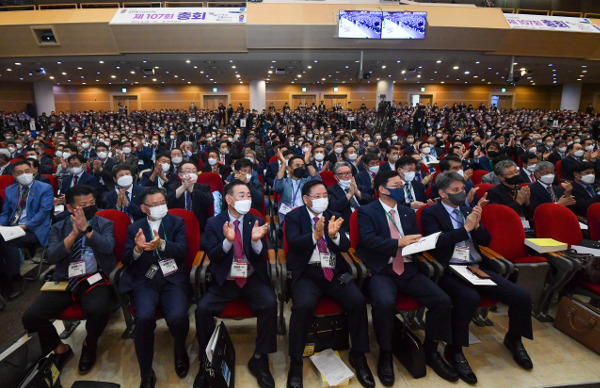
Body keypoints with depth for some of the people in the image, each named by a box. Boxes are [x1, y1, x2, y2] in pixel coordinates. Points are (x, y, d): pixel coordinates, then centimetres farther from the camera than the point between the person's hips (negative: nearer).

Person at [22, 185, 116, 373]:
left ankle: (89, 345, 6)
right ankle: (60, 349, 13)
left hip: (95, 279, -3)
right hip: (64, 280, 3)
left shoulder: (104, 224, 6)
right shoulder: (58, 228, 11)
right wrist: (74, 233, -16)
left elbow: (108, 247, -13)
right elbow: (52, 257, -4)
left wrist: (86, 228, -22)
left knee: (98, 311, -31)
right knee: (31, 316, -16)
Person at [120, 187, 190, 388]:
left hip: (172, 279, -1)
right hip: (144, 281, 1)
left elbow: (182, 250, -4)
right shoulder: (134, 228, 14)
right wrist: (137, 248, -18)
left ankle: (180, 349, 11)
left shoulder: (177, 222, 11)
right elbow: (126, 260, 5)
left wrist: (162, 244, -24)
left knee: (177, 317, -27)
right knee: (144, 317, -28)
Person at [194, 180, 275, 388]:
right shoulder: (214, 223, 2)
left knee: (270, 303, -26)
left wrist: (256, 240, -23)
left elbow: (261, 257, -1)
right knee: (202, 308, -23)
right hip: (224, 281, 0)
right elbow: (212, 255, -6)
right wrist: (227, 240, -25)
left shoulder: (256, 222, 4)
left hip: (252, 279, 0)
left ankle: (259, 359, -5)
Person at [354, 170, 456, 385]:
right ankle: (385, 355, -6)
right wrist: (399, 243, -17)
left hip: (408, 270, 5)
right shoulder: (366, 212, 1)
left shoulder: (408, 213, 19)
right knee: (384, 303, -34)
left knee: (443, 301, -15)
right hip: (382, 271, -5)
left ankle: (431, 351, 10)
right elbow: (368, 240, -13)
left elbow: (416, 240, 21)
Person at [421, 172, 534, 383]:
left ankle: (514, 339, 23)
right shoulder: (431, 213, 0)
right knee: (470, 297, -36)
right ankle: (454, 350, -13)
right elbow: (437, 241, -15)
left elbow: (486, 241, 15)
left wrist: (476, 225, -5)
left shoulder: (468, 210, 18)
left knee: (522, 296, -8)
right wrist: (466, 228, -16)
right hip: (450, 270, -6)